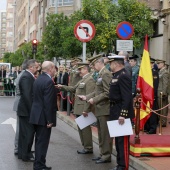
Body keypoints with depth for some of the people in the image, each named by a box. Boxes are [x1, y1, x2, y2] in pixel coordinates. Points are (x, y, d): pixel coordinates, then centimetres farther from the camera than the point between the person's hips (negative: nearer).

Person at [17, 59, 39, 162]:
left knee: (24, 133, 17)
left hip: (25, 110, 10)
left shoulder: (28, 76, 11)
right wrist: (32, 110, -21)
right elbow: (27, 95, -23)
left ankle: (22, 153, 28)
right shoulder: (26, 77, -19)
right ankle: (26, 156, 8)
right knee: (28, 133, -2)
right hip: (27, 110, -10)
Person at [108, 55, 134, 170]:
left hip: (122, 113, -10)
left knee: (123, 140, -4)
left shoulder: (124, 76, -17)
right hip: (116, 113, 10)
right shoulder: (116, 75, 14)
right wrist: (114, 113, 17)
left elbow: (127, 97, -23)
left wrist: (123, 115, -26)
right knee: (118, 140, 16)